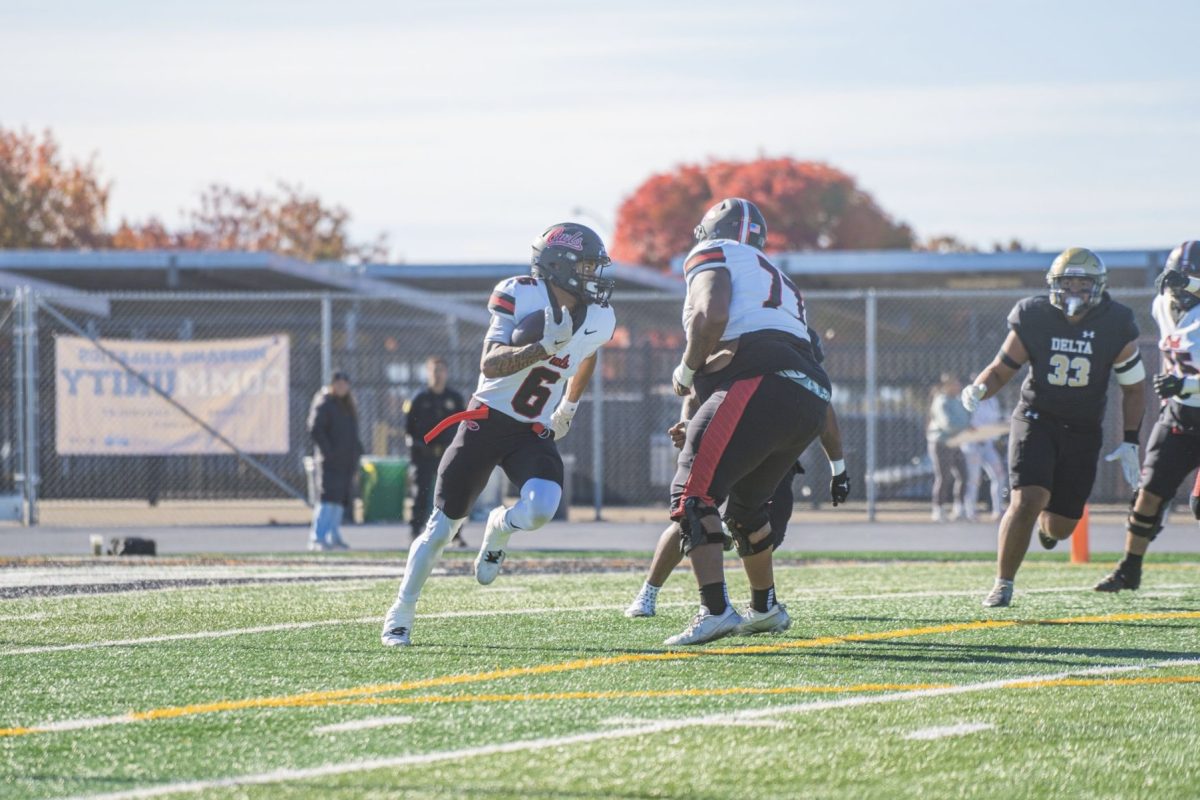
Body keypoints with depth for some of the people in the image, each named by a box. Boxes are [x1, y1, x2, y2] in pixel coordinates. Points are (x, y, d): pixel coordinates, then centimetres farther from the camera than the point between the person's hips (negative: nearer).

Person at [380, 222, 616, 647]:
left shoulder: (597, 320, -2)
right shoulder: (519, 297, -17)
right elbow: (490, 365, -26)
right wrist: (544, 347, -37)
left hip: (535, 433, 3)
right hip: (488, 420, -3)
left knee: (541, 508, -25)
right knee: (444, 525, -1)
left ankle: (498, 530, 11)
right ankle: (400, 614, 15)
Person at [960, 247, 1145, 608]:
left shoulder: (1116, 325, -8)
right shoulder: (1034, 318, -10)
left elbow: (1133, 387, 3)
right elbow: (1001, 368, 0)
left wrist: (1130, 443, 0)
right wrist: (978, 390, -22)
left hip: (1082, 432, 2)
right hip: (1036, 421, -2)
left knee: (1061, 527, 5)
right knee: (1027, 500, -22)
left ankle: (1047, 522, 46)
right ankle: (1003, 584, -8)